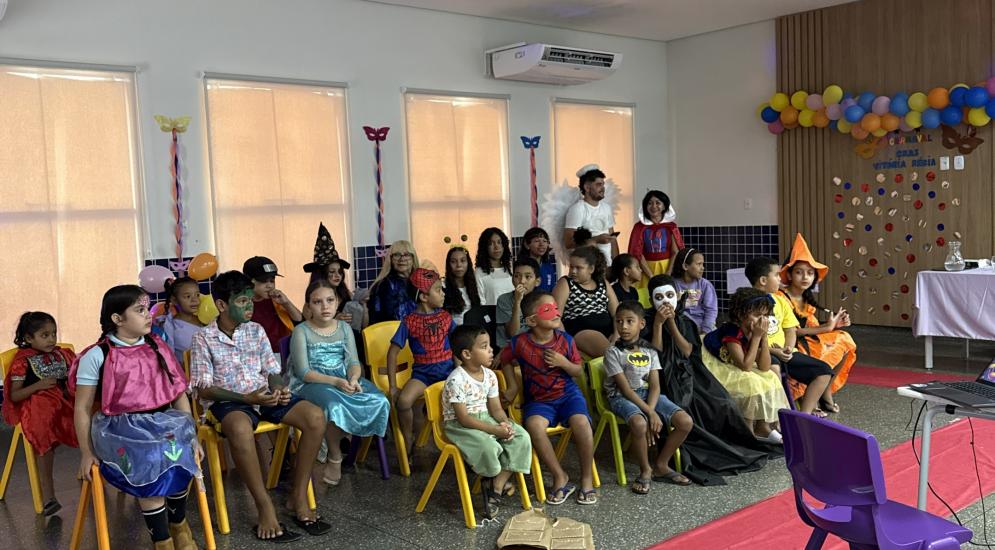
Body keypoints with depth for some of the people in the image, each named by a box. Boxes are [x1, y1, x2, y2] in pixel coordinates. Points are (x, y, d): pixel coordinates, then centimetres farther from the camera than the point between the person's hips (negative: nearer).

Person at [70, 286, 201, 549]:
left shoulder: (158, 349, 9)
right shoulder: (97, 356, -4)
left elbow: (179, 394, 11)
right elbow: (82, 409, 0)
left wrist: (191, 435, 6)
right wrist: (87, 453, 0)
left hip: (162, 421, 4)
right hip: (121, 427, -4)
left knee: (182, 454, -26)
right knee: (150, 465, -31)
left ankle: (178, 522, 1)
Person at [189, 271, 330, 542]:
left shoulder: (256, 330, 10)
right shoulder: (204, 338, -3)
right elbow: (204, 389, -6)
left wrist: (279, 388, -11)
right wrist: (246, 398, -18)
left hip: (265, 395, 5)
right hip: (228, 401, -5)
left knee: (315, 417, -20)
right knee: (241, 429, -41)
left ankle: (298, 497, -10)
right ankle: (266, 509, -27)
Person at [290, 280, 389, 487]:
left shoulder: (344, 328, 10)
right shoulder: (301, 331, -5)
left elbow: (354, 362, 4)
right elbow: (304, 372, -11)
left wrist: (353, 379, -21)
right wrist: (335, 381, -24)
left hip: (345, 380, 5)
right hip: (311, 384, -5)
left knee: (379, 401, -21)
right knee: (336, 407, -38)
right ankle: (335, 457, -11)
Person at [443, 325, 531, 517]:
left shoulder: (489, 375, 2)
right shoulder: (457, 380, -21)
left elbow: (495, 408, 6)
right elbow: (463, 418, -22)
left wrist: (505, 423, -17)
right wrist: (496, 430, -25)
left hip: (485, 419, 7)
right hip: (459, 426, -7)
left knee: (522, 438, -12)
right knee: (488, 448, -34)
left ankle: (496, 487, -10)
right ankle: (500, 480, 1)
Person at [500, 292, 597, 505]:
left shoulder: (565, 340, -5)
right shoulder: (520, 343, -9)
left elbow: (579, 371, 6)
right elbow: (504, 360, 13)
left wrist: (564, 363, -14)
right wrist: (513, 386, 5)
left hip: (567, 393, 1)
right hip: (538, 399, 0)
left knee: (581, 422, -30)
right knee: (534, 424, -33)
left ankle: (587, 479, -8)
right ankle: (560, 477, -15)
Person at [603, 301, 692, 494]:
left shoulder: (649, 351, 6)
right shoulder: (613, 352, -8)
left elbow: (655, 385, -2)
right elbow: (626, 389, -13)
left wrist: (650, 409, -21)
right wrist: (650, 413, -20)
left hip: (648, 395, 5)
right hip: (622, 397, -5)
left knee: (686, 422, -14)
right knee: (639, 424, -38)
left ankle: (661, 465, 5)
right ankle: (645, 470, -11)